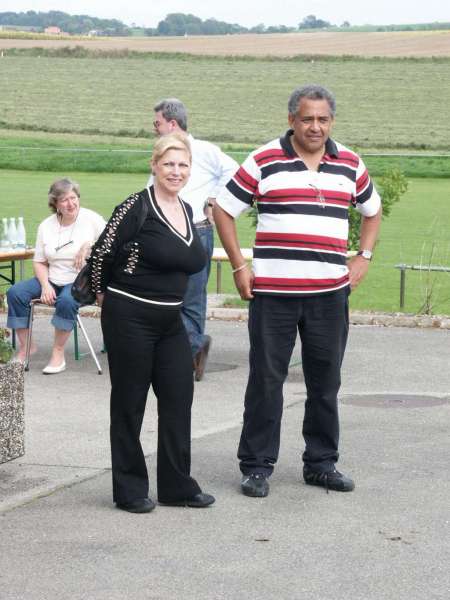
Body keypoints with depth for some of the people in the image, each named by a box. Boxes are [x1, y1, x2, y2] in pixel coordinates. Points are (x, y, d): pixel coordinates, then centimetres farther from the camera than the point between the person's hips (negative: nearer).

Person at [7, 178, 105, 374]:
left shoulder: (91, 219, -4)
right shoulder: (46, 226, 7)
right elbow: (39, 262, 10)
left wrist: (89, 246, -20)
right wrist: (45, 286, -7)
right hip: (52, 279, 5)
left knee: (67, 300, -38)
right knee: (15, 293, -15)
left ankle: (58, 352, -23)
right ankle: (25, 346, -5)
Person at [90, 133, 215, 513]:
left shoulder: (187, 211, 8)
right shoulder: (137, 208, -14)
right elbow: (102, 253, -9)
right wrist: (103, 294, 3)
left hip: (170, 320, 7)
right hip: (129, 319, -7)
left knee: (179, 398, 6)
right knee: (129, 403, 3)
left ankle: (177, 486, 16)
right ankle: (129, 490, 12)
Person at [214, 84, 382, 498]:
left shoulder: (350, 164, 9)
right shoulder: (264, 161, -2)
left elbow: (372, 210, 25)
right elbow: (224, 209, 3)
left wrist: (363, 258, 12)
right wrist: (239, 266, -1)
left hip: (330, 292, 3)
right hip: (272, 293, -3)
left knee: (326, 381, 10)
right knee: (266, 380, 2)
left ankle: (321, 463, 22)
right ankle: (257, 466, 11)